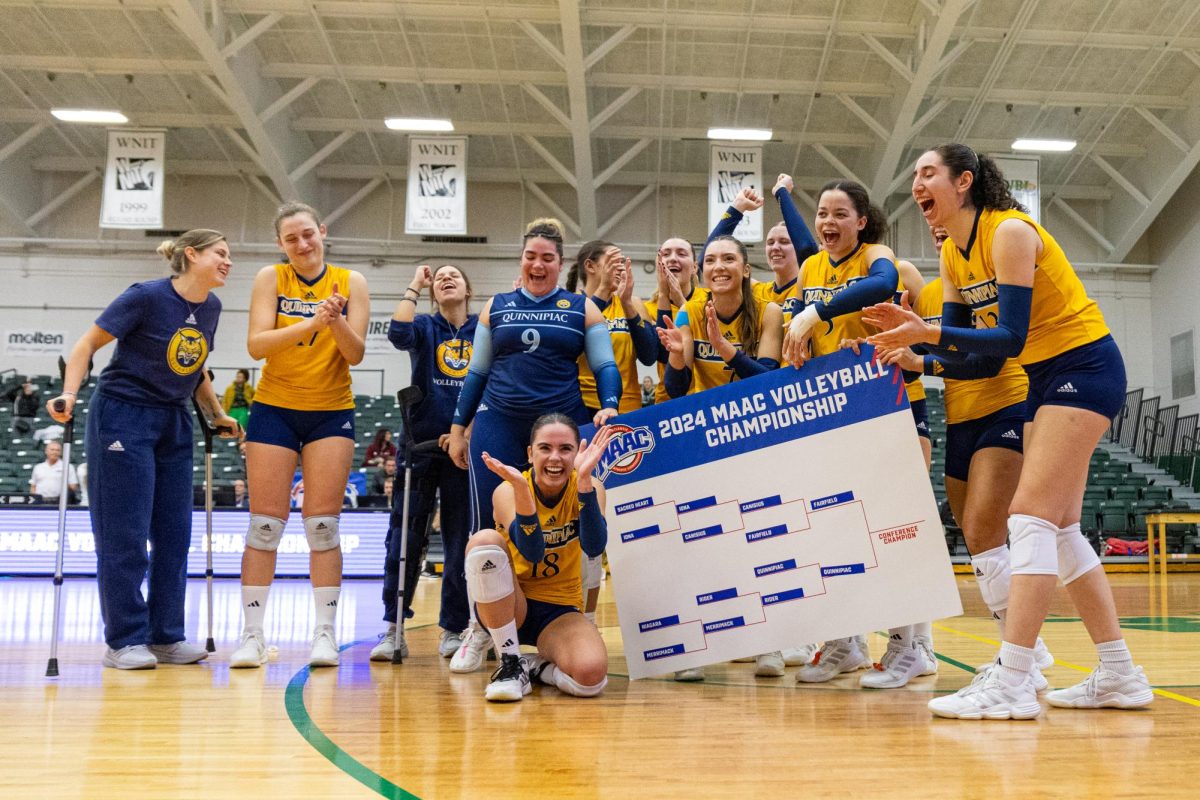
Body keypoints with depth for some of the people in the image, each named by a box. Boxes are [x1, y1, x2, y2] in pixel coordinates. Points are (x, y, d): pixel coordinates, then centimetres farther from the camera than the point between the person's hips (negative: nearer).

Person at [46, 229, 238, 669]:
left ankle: (166, 637, 13)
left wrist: (217, 414, 17)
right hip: (123, 414, -7)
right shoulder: (146, 297, -14)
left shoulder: (211, 307, 5)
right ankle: (124, 641, 5)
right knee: (125, 534, -4)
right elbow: (88, 344, -10)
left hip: (174, 422, 7)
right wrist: (69, 394, -22)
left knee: (174, 533, 5)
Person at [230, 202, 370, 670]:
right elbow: (256, 344, -14)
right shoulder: (270, 279, -2)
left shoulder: (350, 282, 0)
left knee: (323, 525, 0)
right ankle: (252, 635, 7)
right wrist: (310, 323, -27)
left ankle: (325, 632, 6)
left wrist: (336, 320, -25)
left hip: (332, 412, 0)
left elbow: (355, 355, -6)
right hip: (274, 408, 0)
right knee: (265, 523, -1)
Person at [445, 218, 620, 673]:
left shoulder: (583, 309, 8)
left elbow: (606, 367, 3)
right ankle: (481, 627, 12)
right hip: (498, 425, 1)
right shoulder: (496, 308, 13)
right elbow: (477, 372, 15)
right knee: (486, 524, -3)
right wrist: (459, 427, 11)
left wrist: (609, 407, -15)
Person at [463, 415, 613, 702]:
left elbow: (594, 547, -27)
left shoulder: (588, 488, -9)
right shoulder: (507, 490, -13)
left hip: (559, 610, 0)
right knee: (485, 540, -31)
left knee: (591, 675, -32)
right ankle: (510, 665, -20)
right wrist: (521, 488, -43)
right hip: (503, 607, 0)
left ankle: (540, 668, 6)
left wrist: (584, 479, -36)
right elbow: (532, 553, -30)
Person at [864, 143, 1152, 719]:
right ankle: (1119, 676, 18)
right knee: (1059, 528, 9)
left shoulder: (1010, 231, -19)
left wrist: (927, 333, -33)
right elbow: (962, 339, 6)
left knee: (1032, 515, -18)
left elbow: (1011, 338, -25)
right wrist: (914, 333, -12)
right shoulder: (953, 253, 6)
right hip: (1045, 377, 9)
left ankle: (1010, 684, -19)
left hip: (1084, 368, -9)